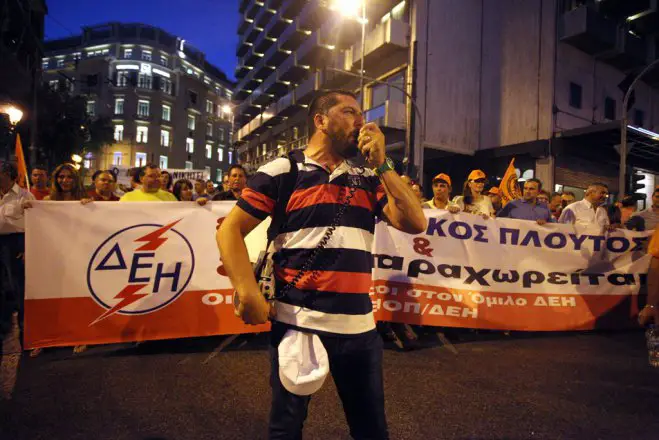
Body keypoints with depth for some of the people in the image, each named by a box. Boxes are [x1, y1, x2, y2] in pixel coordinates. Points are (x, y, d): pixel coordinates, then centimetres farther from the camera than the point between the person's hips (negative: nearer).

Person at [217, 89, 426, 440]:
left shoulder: (368, 179, 10)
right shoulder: (282, 171, -2)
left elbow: (415, 223, 0)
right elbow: (230, 230, -3)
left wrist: (381, 164, -5)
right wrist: (248, 293, -15)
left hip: (359, 326, 4)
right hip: (296, 323, -3)